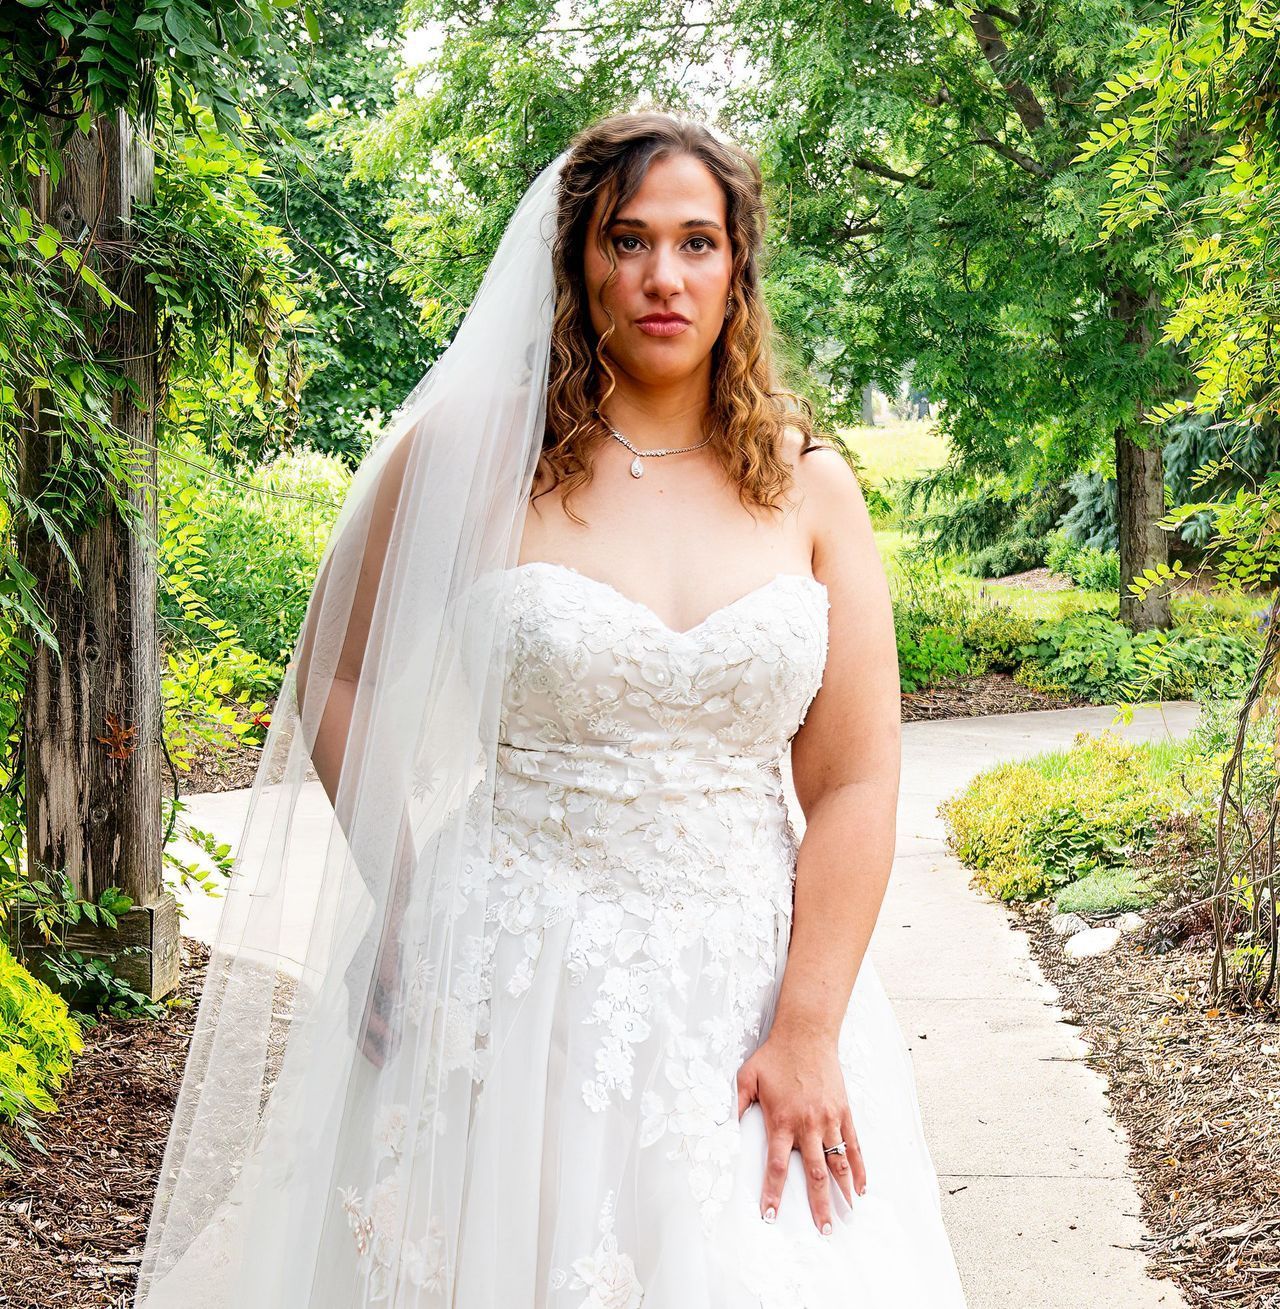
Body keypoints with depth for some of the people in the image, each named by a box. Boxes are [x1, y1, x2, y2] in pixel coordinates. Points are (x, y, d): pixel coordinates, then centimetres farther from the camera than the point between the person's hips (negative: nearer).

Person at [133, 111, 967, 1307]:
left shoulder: (808, 486, 3)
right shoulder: (475, 453, -3)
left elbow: (855, 785, -1)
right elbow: (336, 682, 8)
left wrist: (809, 1031, -8)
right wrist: (406, 905, 2)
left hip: (744, 997, 2)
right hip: (511, 988, -2)